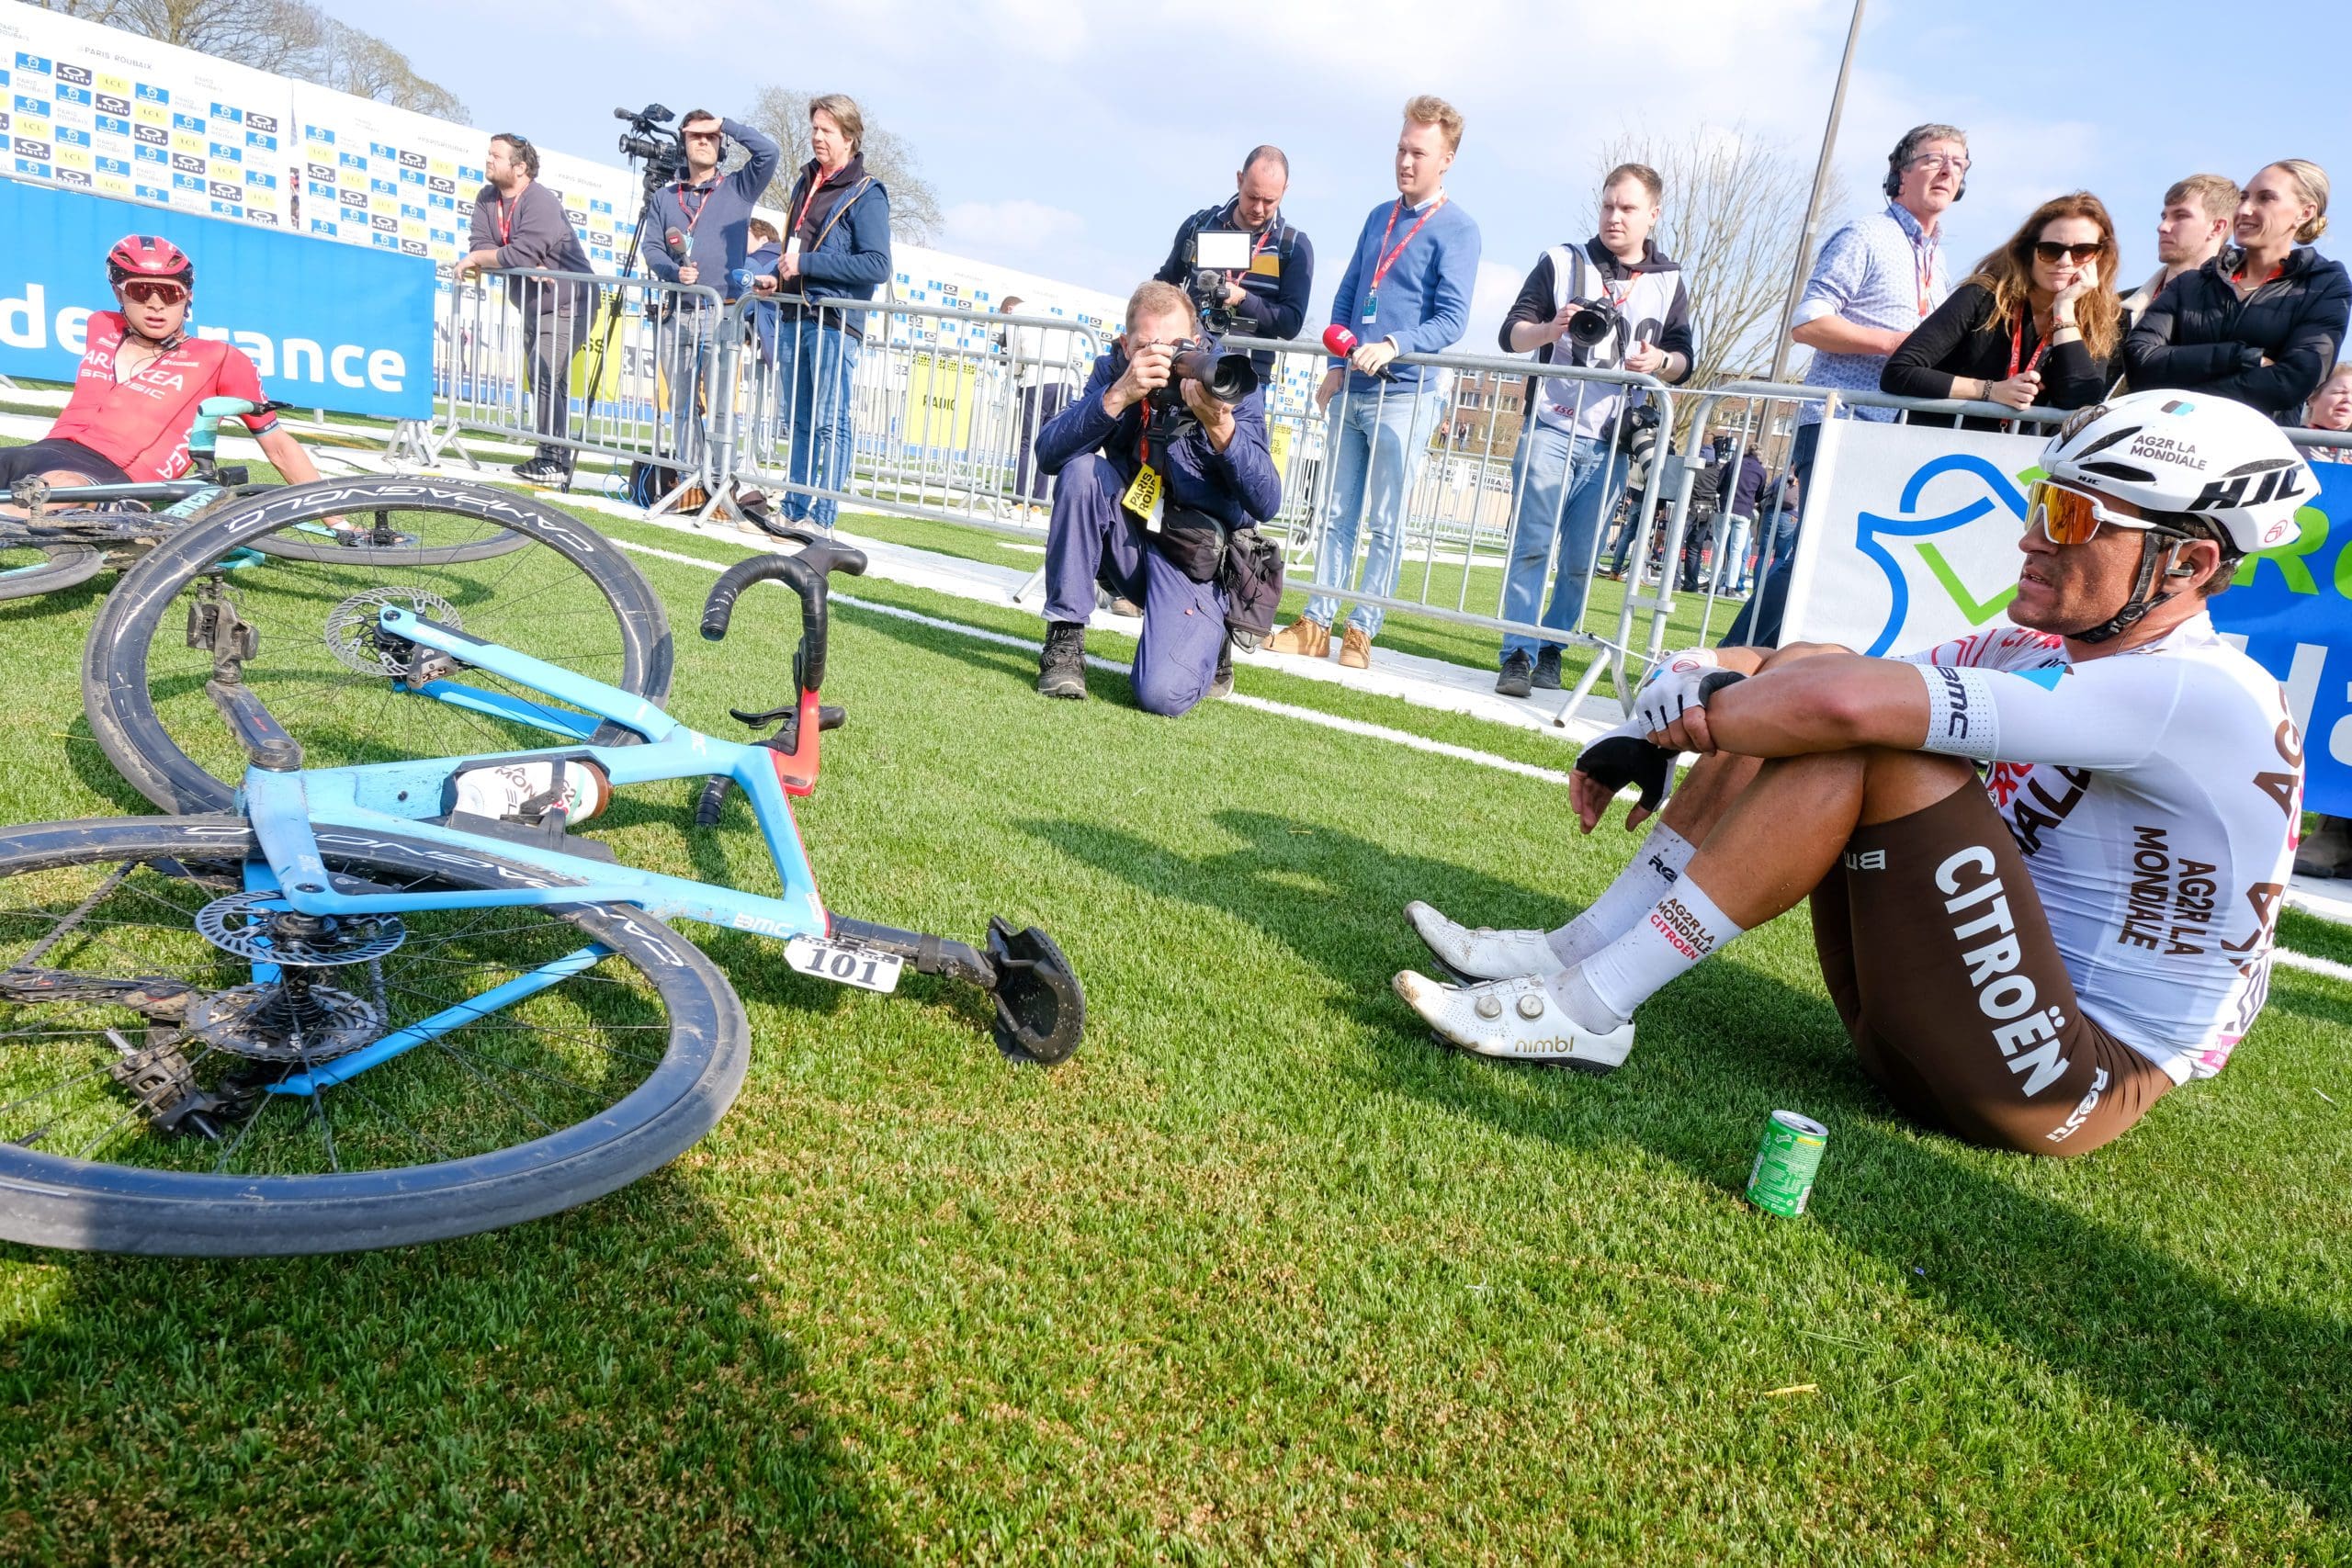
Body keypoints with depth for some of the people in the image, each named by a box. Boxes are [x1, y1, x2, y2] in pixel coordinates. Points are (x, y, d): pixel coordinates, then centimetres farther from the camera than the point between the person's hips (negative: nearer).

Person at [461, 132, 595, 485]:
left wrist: (477, 259, -15)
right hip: (533, 306, 9)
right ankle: (552, 457, 15)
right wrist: (526, 265, -20)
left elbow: (521, 254, -29)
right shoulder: (487, 199, 8)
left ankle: (553, 460, -15)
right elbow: (479, 244, -4)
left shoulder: (541, 201, -18)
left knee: (545, 377, -18)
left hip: (567, 303, -9)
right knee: (546, 382, 10)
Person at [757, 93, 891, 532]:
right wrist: (777, 276, 11)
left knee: (830, 422, -7)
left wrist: (806, 264, -15)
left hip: (835, 322, -8)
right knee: (799, 421, 10)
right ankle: (794, 508, 15)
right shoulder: (804, 184, 19)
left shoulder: (866, 194, -5)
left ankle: (822, 516, -4)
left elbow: (877, 266, -15)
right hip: (794, 316, 8)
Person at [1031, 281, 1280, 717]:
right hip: (1127, 543, 3)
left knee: (1162, 694, -25)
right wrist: (1119, 396, -31)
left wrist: (1219, 423, -32)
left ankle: (1208, 641, 13)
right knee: (1082, 468, -26)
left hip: (1197, 561, -3)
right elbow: (1048, 454, -17)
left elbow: (1266, 503, -17)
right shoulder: (1113, 372, -4)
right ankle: (1064, 641, -13)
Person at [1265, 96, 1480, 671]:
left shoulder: (1457, 230, -5)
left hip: (1406, 395, -6)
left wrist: (1394, 345, -28)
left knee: (1386, 525, -1)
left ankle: (1361, 632, 5)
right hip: (1351, 390, 6)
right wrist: (1336, 365, 4)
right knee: (1337, 514, 8)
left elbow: (1451, 320, -12)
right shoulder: (1379, 216, 14)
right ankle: (1316, 625, 12)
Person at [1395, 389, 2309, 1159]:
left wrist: (1693, 712, -16)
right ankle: (1579, 951, -5)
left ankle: (1585, 1007, -22)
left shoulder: (2200, 696, -19)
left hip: (2061, 1090, -8)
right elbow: (1819, 683, 3)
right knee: (1806, 673, -2)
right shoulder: (2039, 651, 8)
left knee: (1868, 729, -26)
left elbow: (1848, 704, -32)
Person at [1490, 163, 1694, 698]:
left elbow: (1684, 360, 13)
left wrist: (1659, 362, -11)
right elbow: (1511, 333, 4)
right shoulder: (1560, 262, 8)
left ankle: (1551, 650, 16)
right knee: (1531, 545, -9)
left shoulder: (1669, 282, 13)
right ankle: (1518, 655, -6)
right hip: (1551, 429, -1)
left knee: (1581, 561, 2)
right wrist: (1551, 329, -17)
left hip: (1611, 444, 2)